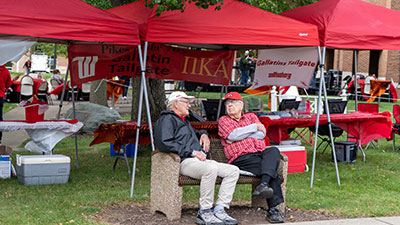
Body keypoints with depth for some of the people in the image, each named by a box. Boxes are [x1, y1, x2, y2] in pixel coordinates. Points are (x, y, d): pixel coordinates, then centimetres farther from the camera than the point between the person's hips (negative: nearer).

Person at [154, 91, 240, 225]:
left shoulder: (184, 121, 32)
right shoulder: (167, 119, 2)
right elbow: (164, 143, -16)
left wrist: (203, 134, 28)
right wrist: (192, 152, -16)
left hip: (199, 161, 10)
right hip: (185, 162, -10)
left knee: (233, 170, -4)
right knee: (211, 168, -38)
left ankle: (219, 210, -14)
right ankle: (204, 213, -28)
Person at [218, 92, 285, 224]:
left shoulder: (251, 116, 27)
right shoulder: (223, 120, 18)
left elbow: (262, 134, 8)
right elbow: (233, 135, -4)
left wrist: (240, 136, 0)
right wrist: (255, 127, 3)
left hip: (261, 153, 4)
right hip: (241, 158, -4)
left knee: (273, 151, -32)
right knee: (272, 169, -29)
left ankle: (264, 185, -48)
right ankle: (273, 209, -33)